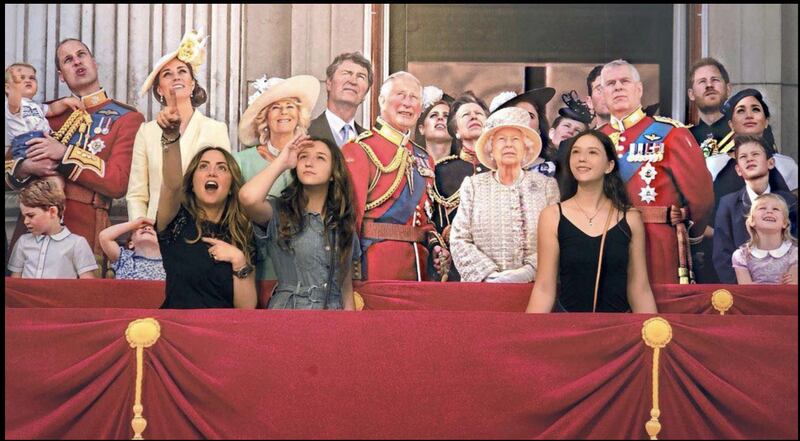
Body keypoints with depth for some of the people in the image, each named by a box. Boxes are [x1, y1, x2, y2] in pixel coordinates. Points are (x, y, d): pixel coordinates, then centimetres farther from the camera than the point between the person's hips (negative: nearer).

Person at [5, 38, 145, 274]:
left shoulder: (127, 118, 2)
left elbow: (118, 183, -9)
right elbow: (8, 169, 16)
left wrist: (65, 153, -12)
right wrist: (26, 168, -7)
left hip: (85, 233, -3)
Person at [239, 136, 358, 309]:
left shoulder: (344, 221, 6)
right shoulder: (279, 212, -7)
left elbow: (346, 284, 9)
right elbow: (248, 198, -29)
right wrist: (281, 162, -14)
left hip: (334, 308, 3)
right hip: (288, 307, -3)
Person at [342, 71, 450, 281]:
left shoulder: (423, 159, 17)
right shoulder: (359, 150, -5)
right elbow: (350, 215, -11)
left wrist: (436, 246, 4)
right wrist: (352, 276, -17)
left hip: (418, 266, 6)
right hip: (376, 266, -6)